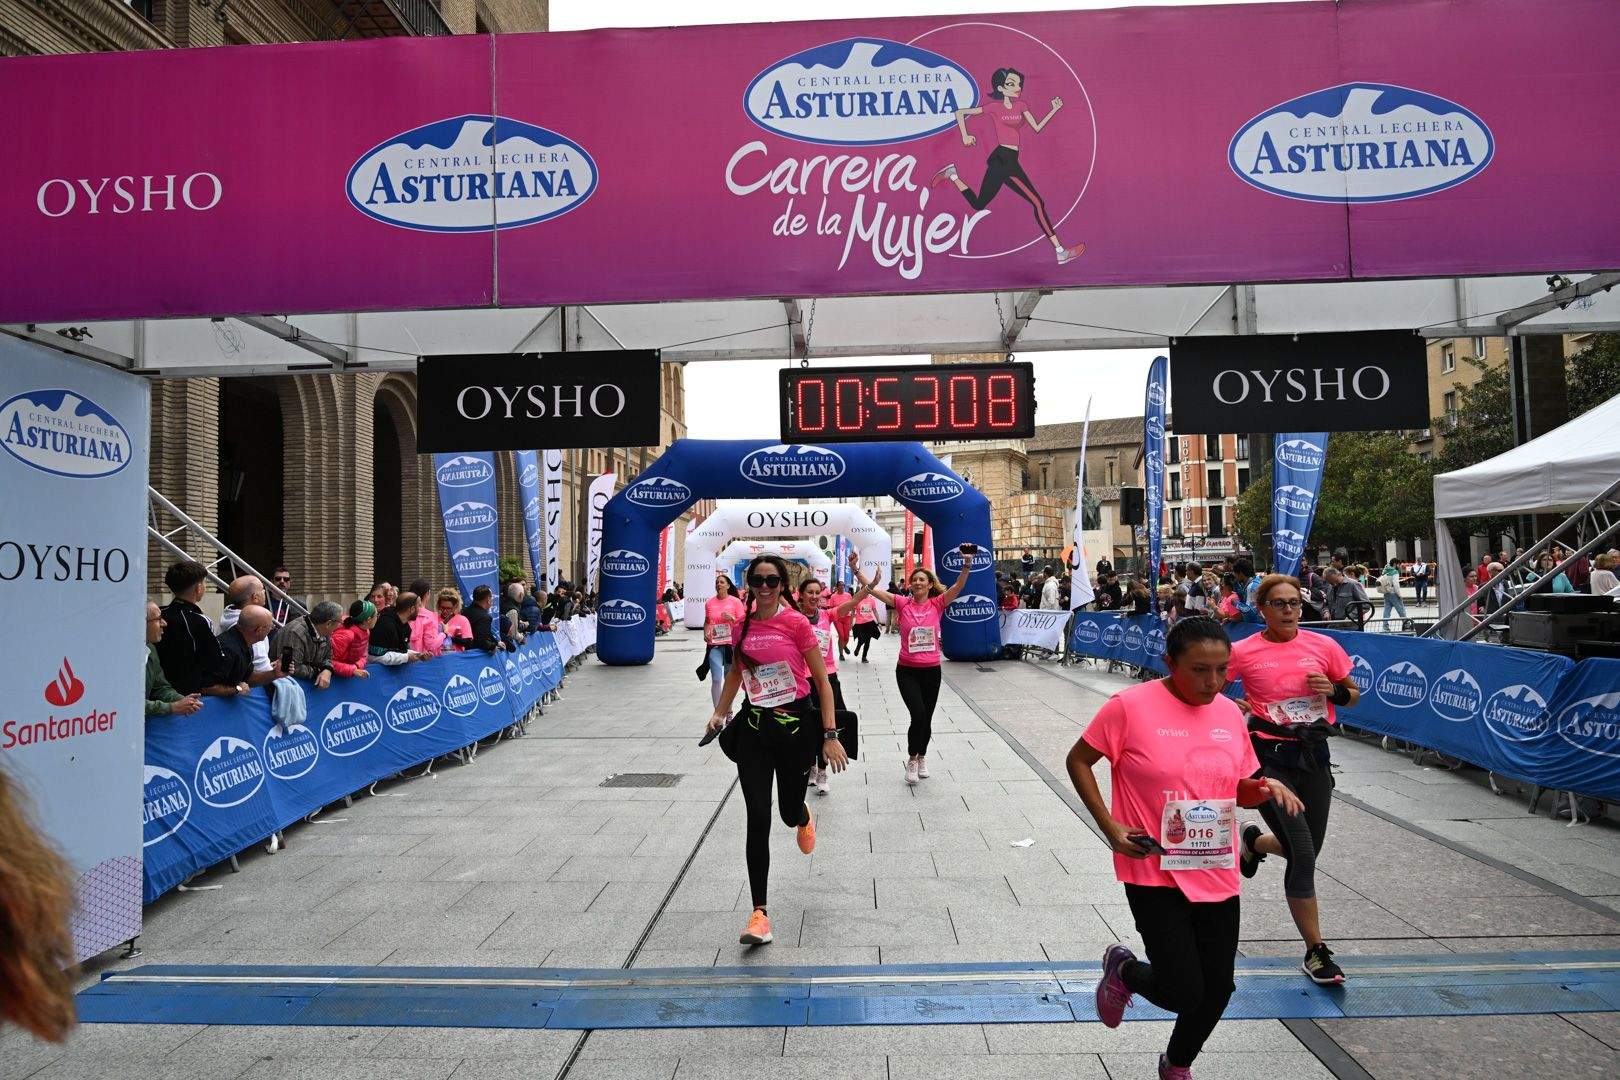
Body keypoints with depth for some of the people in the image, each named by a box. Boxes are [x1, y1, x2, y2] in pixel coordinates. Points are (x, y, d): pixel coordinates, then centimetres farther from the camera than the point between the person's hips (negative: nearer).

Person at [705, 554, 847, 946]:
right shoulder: (743, 627, 4)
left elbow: (822, 681, -8)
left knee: (790, 813, 12)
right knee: (758, 821, -3)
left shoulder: (796, 623, -9)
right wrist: (719, 713, 14)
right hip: (754, 727, 3)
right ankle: (759, 912, 4)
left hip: (796, 725, -3)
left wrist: (830, 735, -12)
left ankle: (804, 817, 52)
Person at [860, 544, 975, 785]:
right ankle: (912, 760, 6)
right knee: (918, 715, -14)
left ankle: (922, 757, 36)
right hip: (907, 670, -1)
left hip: (931, 670, 2)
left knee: (926, 719, 12)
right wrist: (855, 569, -16)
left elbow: (958, 586, -15)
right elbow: (871, 588, -7)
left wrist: (967, 563, -30)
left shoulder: (937, 604, -2)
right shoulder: (902, 603, -2)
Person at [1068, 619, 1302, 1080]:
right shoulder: (1131, 706, -14)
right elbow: (1078, 761, -4)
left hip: (1217, 875, 5)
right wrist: (1110, 826, -12)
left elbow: (1241, 789, 15)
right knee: (1183, 992, -8)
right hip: (1155, 873, -5)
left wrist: (1265, 788, -7)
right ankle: (1123, 969, 28)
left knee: (1217, 989, 12)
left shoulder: (1230, 714, 3)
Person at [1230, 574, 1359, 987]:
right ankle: (1316, 951, 4)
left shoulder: (1323, 645, 1)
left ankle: (1253, 841, 48)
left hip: (1314, 756, 4)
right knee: (1303, 855, -10)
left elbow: (1354, 695, 12)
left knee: (1305, 849, 15)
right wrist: (1232, 707, -15)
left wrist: (1334, 691, -10)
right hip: (1270, 757, -4)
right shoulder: (1244, 651, -7)